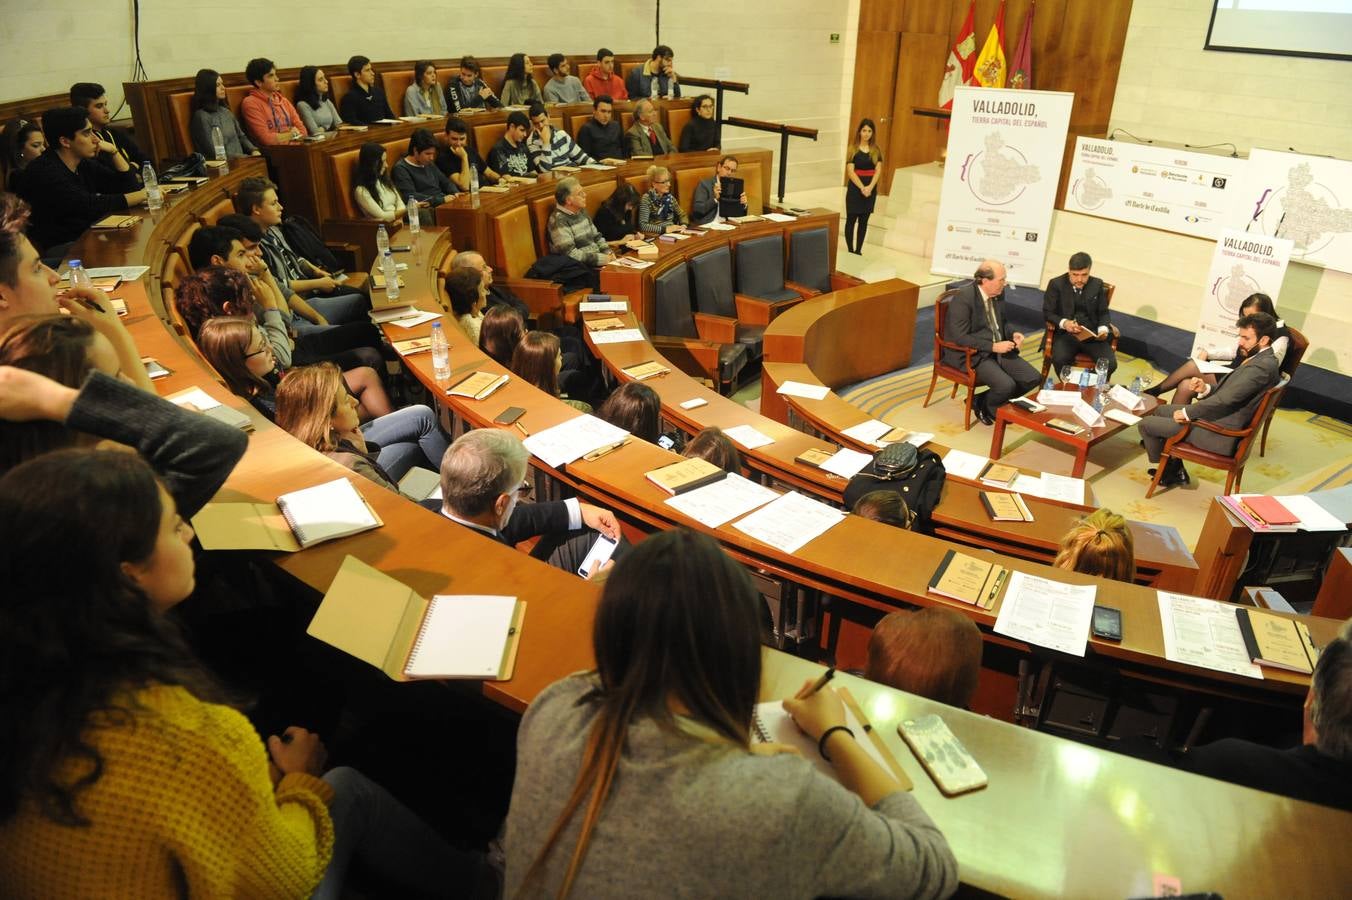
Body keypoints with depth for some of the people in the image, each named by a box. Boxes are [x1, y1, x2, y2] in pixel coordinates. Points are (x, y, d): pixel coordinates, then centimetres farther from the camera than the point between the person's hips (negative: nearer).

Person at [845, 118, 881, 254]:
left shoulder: (876, 150, 6)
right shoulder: (853, 149, -4)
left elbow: (878, 170, 0)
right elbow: (850, 171, -10)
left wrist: (870, 187, -16)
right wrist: (862, 187, -19)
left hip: (871, 189, 3)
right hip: (855, 188, -3)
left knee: (864, 220, 7)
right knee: (851, 219, -1)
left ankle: (858, 250, 13)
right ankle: (850, 251, 4)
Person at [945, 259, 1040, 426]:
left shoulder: (999, 294, 5)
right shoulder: (963, 299, -19)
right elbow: (960, 337, -22)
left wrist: (1013, 333, 0)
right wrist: (993, 346, -23)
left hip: (998, 350, 8)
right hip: (971, 355, -8)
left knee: (1033, 378, -6)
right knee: (1006, 385, -28)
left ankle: (985, 401, 9)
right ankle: (983, 405, 5)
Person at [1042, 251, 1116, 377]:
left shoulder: (1097, 284, 9)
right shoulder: (1056, 284, -1)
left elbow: (1103, 312, 13)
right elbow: (1047, 313, -1)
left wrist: (1103, 329, -8)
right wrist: (1063, 323, -21)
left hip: (1093, 334, 3)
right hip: (1065, 333, -2)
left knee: (1110, 363, -21)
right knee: (1060, 359, -34)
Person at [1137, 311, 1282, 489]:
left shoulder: (1262, 366, -24)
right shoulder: (1263, 360, 8)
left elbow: (1224, 400, -27)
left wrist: (1187, 412, -17)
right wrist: (1206, 389, -3)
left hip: (1218, 433, -11)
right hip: (1221, 418, 11)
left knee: (1145, 423, -6)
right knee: (1161, 410, 23)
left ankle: (1170, 470, 17)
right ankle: (1175, 468, 24)